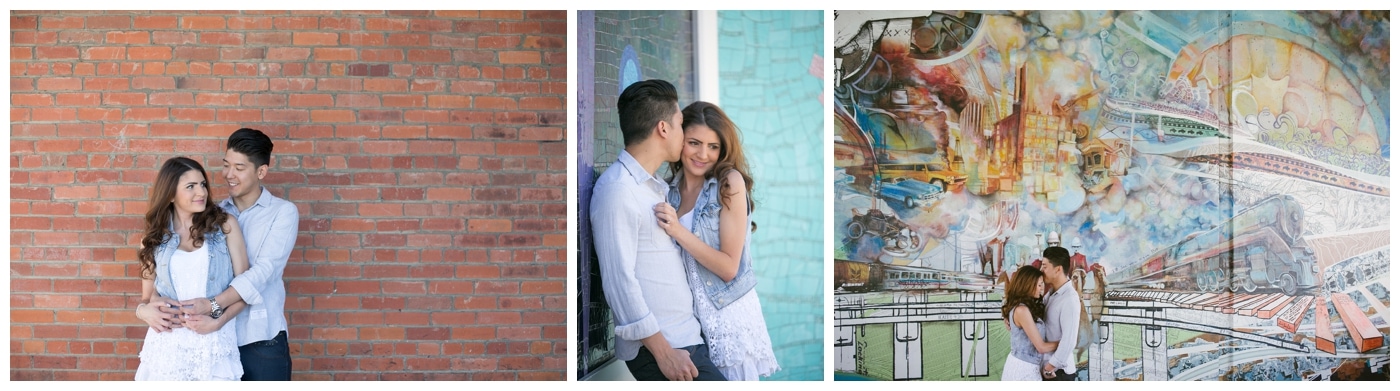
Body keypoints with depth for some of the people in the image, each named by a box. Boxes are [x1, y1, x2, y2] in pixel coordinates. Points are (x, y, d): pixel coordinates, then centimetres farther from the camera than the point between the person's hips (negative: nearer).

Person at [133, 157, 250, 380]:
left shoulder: (224, 226, 2)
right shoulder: (155, 238, 9)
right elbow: (147, 297, 11)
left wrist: (217, 321, -14)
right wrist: (144, 310, -12)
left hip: (214, 344, -1)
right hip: (167, 345, 1)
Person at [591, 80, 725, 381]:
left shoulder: (654, 187, 16)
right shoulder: (617, 190, -13)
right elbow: (619, 280, -18)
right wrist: (663, 350, -19)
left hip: (687, 337, 9)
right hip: (657, 346, -9)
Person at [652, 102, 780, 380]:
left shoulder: (730, 183, -11)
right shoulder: (672, 187, 4)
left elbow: (729, 268, -15)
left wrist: (678, 231, -22)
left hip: (728, 314, -5)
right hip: (687, 313, 5)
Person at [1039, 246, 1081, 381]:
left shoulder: (1070, 299, -21)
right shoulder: (1051, 294, 6)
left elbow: (1069, 339, -24)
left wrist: (1051, 366, -19)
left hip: (1058, 371, -8)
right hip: (1046, 366, 8)